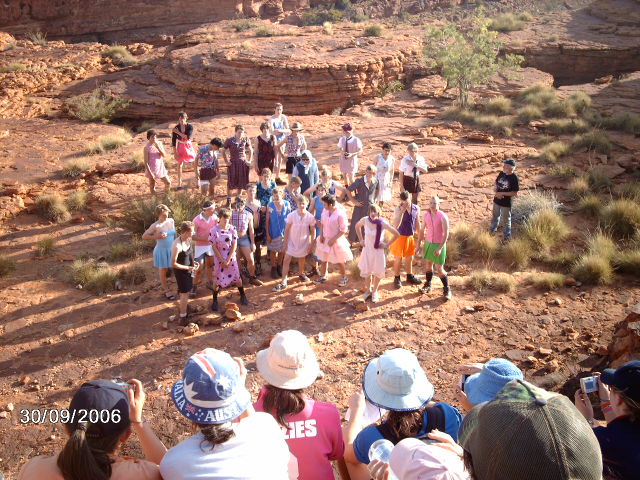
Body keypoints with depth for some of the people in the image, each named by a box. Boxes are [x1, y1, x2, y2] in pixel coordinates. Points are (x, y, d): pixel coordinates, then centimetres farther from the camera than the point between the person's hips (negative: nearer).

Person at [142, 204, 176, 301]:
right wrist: (157, 236, -24)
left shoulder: (171, 221, -3)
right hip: (162, 251, -4)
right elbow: (144, 236, -15)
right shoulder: (155, 226, -18)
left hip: (172, 249, 5)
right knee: (163, 272, 12)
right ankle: (167, 291, 31)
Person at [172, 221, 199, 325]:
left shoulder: (188, 240, -6)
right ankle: (183, 319, 14)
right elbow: (174, 264, -25)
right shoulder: (177, 245, -31)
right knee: (185, 293, 1)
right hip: (181, 271, -8)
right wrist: (188, 267, -22)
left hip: (188, 270, 8)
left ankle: (181, 309, 46)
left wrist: (193, 262, -1)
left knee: (186, 291, 23)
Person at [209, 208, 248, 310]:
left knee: (237, 277, 9)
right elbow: (214, 248, -11)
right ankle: (215, 300, 21)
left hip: (231, 257, 2)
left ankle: (242, 295, 30)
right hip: (219, 258, -2)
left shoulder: (232, 229, -8)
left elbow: (234, 245, -6)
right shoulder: (214, 231, -14)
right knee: (218, 280, 4)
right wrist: (223, 261, -11)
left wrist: (228, 260, -10)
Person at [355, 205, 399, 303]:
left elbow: (396, 234, -12)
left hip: (378, 250, -1)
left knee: (378, 272, 10)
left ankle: (375, 292, 32)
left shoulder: (383, 223, -21)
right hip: (367, 250, 2)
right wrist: (360, 239, 4)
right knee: (366, 272, 11)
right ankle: (368, 291, 32)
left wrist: (387, 244, -10)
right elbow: (357, 226, 8)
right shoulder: (365, 220, -15)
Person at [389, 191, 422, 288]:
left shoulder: (416, 208, -5)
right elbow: (396, 225, -30)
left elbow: (417, 223, 8)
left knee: (409, 258, 19)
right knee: (398, 259, 8)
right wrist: (402, 211, -35)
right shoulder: (398, 209, -19)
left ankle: (410, 276, 38)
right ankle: (397, 278, 24)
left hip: (410, 237, 5)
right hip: (400, 237, -4)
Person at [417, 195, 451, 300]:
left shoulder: (443, 217, -18)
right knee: (428, 264, 15)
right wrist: (419, 244, 9)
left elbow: (446, 234, -18)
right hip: (428, 243, 5)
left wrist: (440, 248, -21)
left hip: (439, 244, -5)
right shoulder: (426, 215, -1)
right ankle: (428, 285, 32)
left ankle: (447, 289, 13)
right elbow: (422, 230, 8)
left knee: (439, 269, -4)